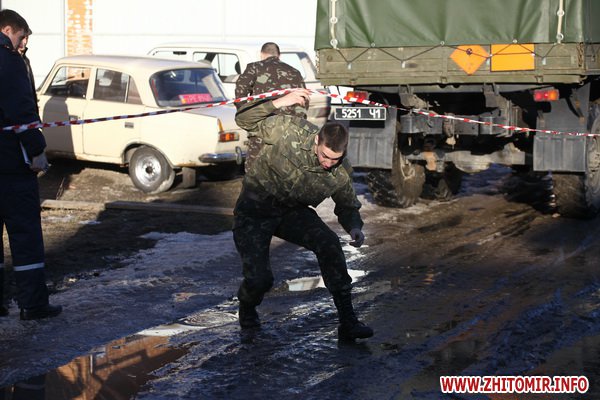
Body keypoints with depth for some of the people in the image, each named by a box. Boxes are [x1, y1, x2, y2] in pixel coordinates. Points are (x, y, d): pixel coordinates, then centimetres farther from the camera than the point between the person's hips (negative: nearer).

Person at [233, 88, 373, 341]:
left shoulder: (341, 174, -14)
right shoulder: (290, 132, -24)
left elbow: (347, 206, 4)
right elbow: (244, 119, -17)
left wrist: (354, 228, -19)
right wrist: (279, 102, -32)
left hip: (293, 213, 3)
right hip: (255, 211, -3)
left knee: (329, 244, -24)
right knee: (259, 280, -15)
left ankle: (347, 322, -19)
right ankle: (247, 308, 26)